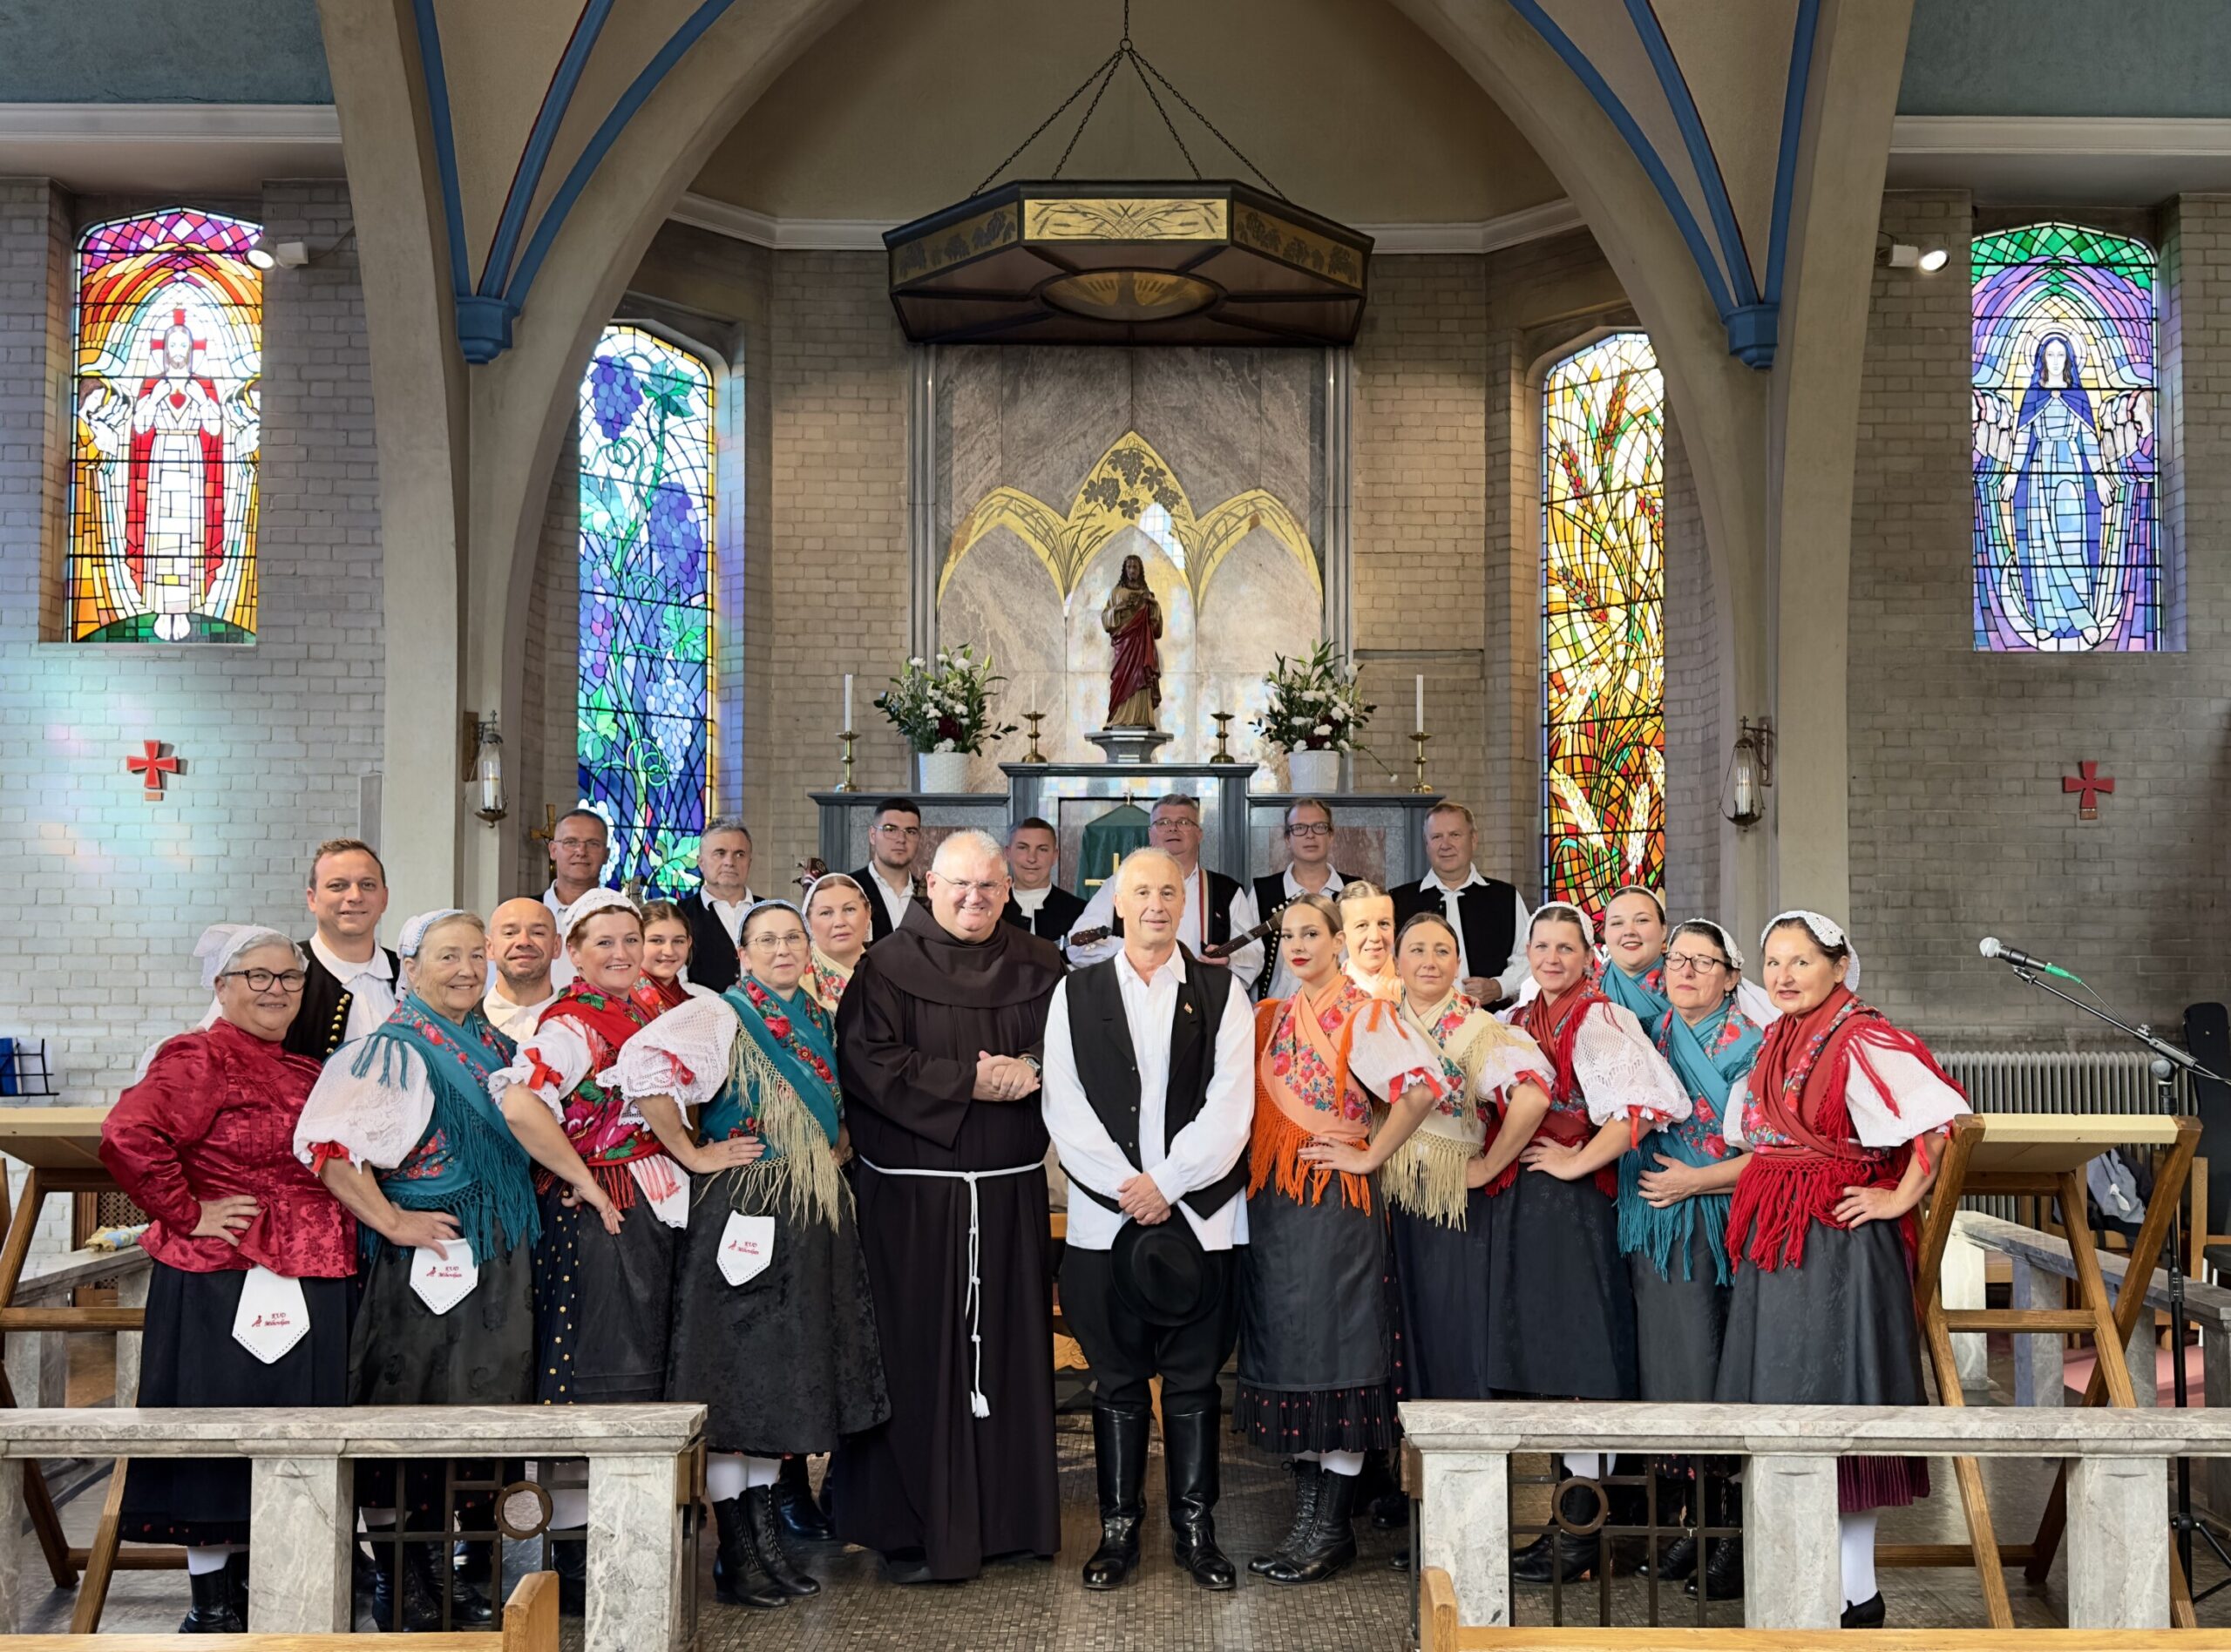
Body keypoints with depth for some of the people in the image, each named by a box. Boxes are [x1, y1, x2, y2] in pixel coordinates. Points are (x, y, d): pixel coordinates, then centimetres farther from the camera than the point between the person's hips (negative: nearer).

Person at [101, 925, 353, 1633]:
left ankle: (248, 1591, 28)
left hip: (308, 1285, 8)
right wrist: (188, 1214, -18)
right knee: (219, 1439, 2)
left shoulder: (304, 1071, 15)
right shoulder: (199, 1059, -10)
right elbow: (128, 1136, -25)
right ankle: (211, 1607, 14)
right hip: (223, 1282, -8)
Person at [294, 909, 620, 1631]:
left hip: (501, 1256, 7)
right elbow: (327, 1143, -19)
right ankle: (399, 1578, 13)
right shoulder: (393, 1048, -9)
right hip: (427, 1252, -7)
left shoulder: (490, 1042, 13)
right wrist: (391, 1221, -18)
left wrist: (582, 1180, 6)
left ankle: (480, 1570, 21)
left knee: (494, 1403, 10)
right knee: (410, 1409, 0)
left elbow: (520, 1113, 18)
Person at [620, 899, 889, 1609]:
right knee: (737, 1371, 0)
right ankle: (735, 1551, 9)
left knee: (787, 1372, 12)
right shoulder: (723, 1014, -10)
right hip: (745, 1213, -7)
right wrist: (691, 1153, -20)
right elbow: (642, 1064, -26)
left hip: (813, 1217, 7)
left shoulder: (819, 1020, 12)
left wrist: (837, 1150, 10)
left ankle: (767, 1531, 22)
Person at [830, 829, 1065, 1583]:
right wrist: (972, 1081, -14)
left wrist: (1029, 1069, -13)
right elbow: (868, 1063, -11)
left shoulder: (1038, 966, 11)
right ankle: (911, 1527, 10)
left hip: (1009, 1190, 4)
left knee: (1006, 1346, 7)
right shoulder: (887, 966, -1)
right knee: (919, 1351, -1)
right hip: (912, 1189, -3)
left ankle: (1005, 1514, 19)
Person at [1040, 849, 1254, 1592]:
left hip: (1198, 1215, 0)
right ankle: (1118, 1528, 18)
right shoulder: (1076, 994, 6)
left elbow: (1230, 1106, -4)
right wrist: (1124, 1187, -10)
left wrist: (1166, 1183, -11)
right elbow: (1064, 1107, 0)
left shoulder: (1221, 993, 4)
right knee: (1117, 1379, 8)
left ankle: (1195, 1529, 17)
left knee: (1194, 1379, 6)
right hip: (1105, 1216, 1)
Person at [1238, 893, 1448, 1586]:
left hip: (1333, 1198, -7)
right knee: (1285, 1346, 8)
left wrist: (1370, 1155, -13)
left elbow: (1423, 1085, -19)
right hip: (1271, 1198, 7)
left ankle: (1333, 1527, 4)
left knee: (1333, 1349, -3)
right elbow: (1254, 1101, 22)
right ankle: (1307, 1514, 17)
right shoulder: (1271, 1016, 14)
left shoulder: (1360, 1012, -6)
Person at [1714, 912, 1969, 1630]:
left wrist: (1901, 1198, -18)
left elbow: (1941, 1114, -24)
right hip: (1772, 1245, 8)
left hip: (1837, 1244, -8)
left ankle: (1856, 1595, 7)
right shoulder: (1777, 1044, 13)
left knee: (1832, 1399, -3)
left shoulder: (1861, 1040, -13)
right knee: (1786, 1402, 12)